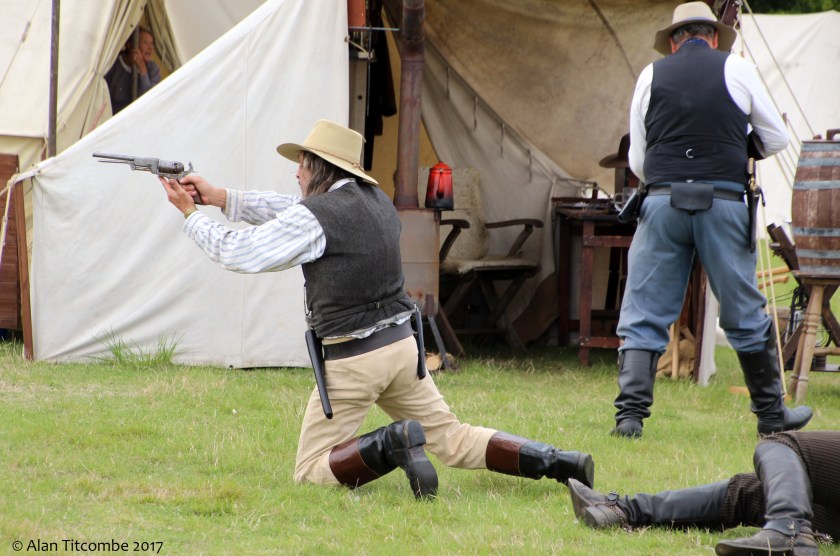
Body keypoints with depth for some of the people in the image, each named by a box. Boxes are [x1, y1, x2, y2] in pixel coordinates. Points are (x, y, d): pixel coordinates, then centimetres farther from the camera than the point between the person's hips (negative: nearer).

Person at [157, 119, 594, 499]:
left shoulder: (315, 216, -13)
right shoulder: (375, 200, 10)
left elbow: (239, 253, -8)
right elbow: (291, 213, 19)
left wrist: (191, 214, 5)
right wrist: (218, 197, 19)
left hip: (351, 360, -7)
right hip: (401, 344, 7)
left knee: (311, 472, 3)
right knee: (452, 439, 14)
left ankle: (391, 444, -21)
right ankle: (555, 462, -5)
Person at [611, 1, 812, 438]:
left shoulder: (651, 76, 10)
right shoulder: (736, 69, 6)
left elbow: (637, 161, 14)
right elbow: (776, 138, 14)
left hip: (662, 201, 1)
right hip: (722, 202, -1)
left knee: (643, 314, 3)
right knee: (745, 315, 10)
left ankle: (630, 414, -8)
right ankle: (771, 414, 20)